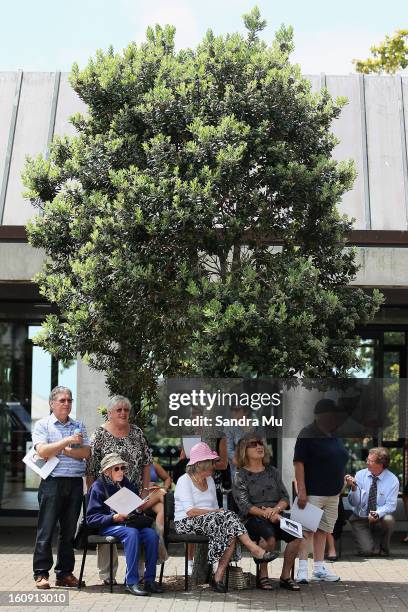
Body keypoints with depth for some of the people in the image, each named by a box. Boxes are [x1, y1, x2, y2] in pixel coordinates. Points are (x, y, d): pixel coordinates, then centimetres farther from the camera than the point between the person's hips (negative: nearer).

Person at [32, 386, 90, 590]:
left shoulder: (79, 426, 15)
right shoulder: (43, 425, 4)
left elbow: (86, 452, 3)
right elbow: (42, 451, -11)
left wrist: (63, 450, -8)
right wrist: (67, 441, -12)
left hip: (75, 482, 4)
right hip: (52, 481, -4)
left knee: (69, 530, 7)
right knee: (46, 529, -3)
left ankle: (65, 573, 14)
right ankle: (41, 574, 2)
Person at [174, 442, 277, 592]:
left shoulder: (209, 480, 21)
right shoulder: (184, 481, -4)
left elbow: (215, 507, 16)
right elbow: (190, 511, -15)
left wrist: (218, 512, -7)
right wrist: (217, 512, -15)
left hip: (210, 521, 7)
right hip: (186, 524, -7)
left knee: (230, 533, -27)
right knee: (227, 516, -29)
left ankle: (219, 576, -27)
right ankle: (255, 550, -26)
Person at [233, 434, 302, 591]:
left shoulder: (272, 472, 18)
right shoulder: (241, 475, 4)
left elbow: (285, 498, 12)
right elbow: (244, 505, -6)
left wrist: (275, 510, -10)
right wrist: (265, 513, -17)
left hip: (276, 515, 4)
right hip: (252, 518, -4)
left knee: (296, 535, -24)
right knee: (270, 537, -34)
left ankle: (285, 576, -10)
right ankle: (263, 576, -13)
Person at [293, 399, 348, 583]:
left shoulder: (335, 436, 14)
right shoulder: (308, 435, -10)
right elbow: (299, 463, -16)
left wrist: (340, 488, 19)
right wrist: (301, 491, -21)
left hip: (332, 493, 8)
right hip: (313, 493, -8)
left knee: (323, 531, 12)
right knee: (307, 530, -6)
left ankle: (319, 569, 19)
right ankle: (302, 570, -4)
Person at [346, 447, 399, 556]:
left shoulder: (392, 480, -9)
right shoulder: (360, 475, -5)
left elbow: (390, 505, -13)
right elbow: (354, 503, -5)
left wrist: (378, 513, -32)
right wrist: (353, 488, -24)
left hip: (380, 519, 0)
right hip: (360, 520, 0)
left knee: (388, 519, -35)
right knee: (366, 551, -21)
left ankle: (384, 548, -5)